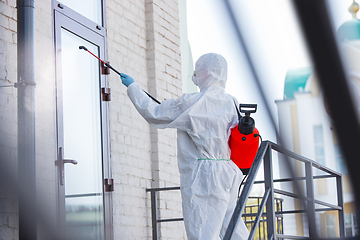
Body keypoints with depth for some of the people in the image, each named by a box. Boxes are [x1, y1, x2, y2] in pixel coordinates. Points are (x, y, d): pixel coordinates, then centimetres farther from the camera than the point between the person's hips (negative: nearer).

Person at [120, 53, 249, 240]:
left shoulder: (193, 103, -11)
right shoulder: (231, 103, 9)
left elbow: (154, 114, -2)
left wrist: (132, 87, 12)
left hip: (203, 178, -8)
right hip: (227, 174, 8)